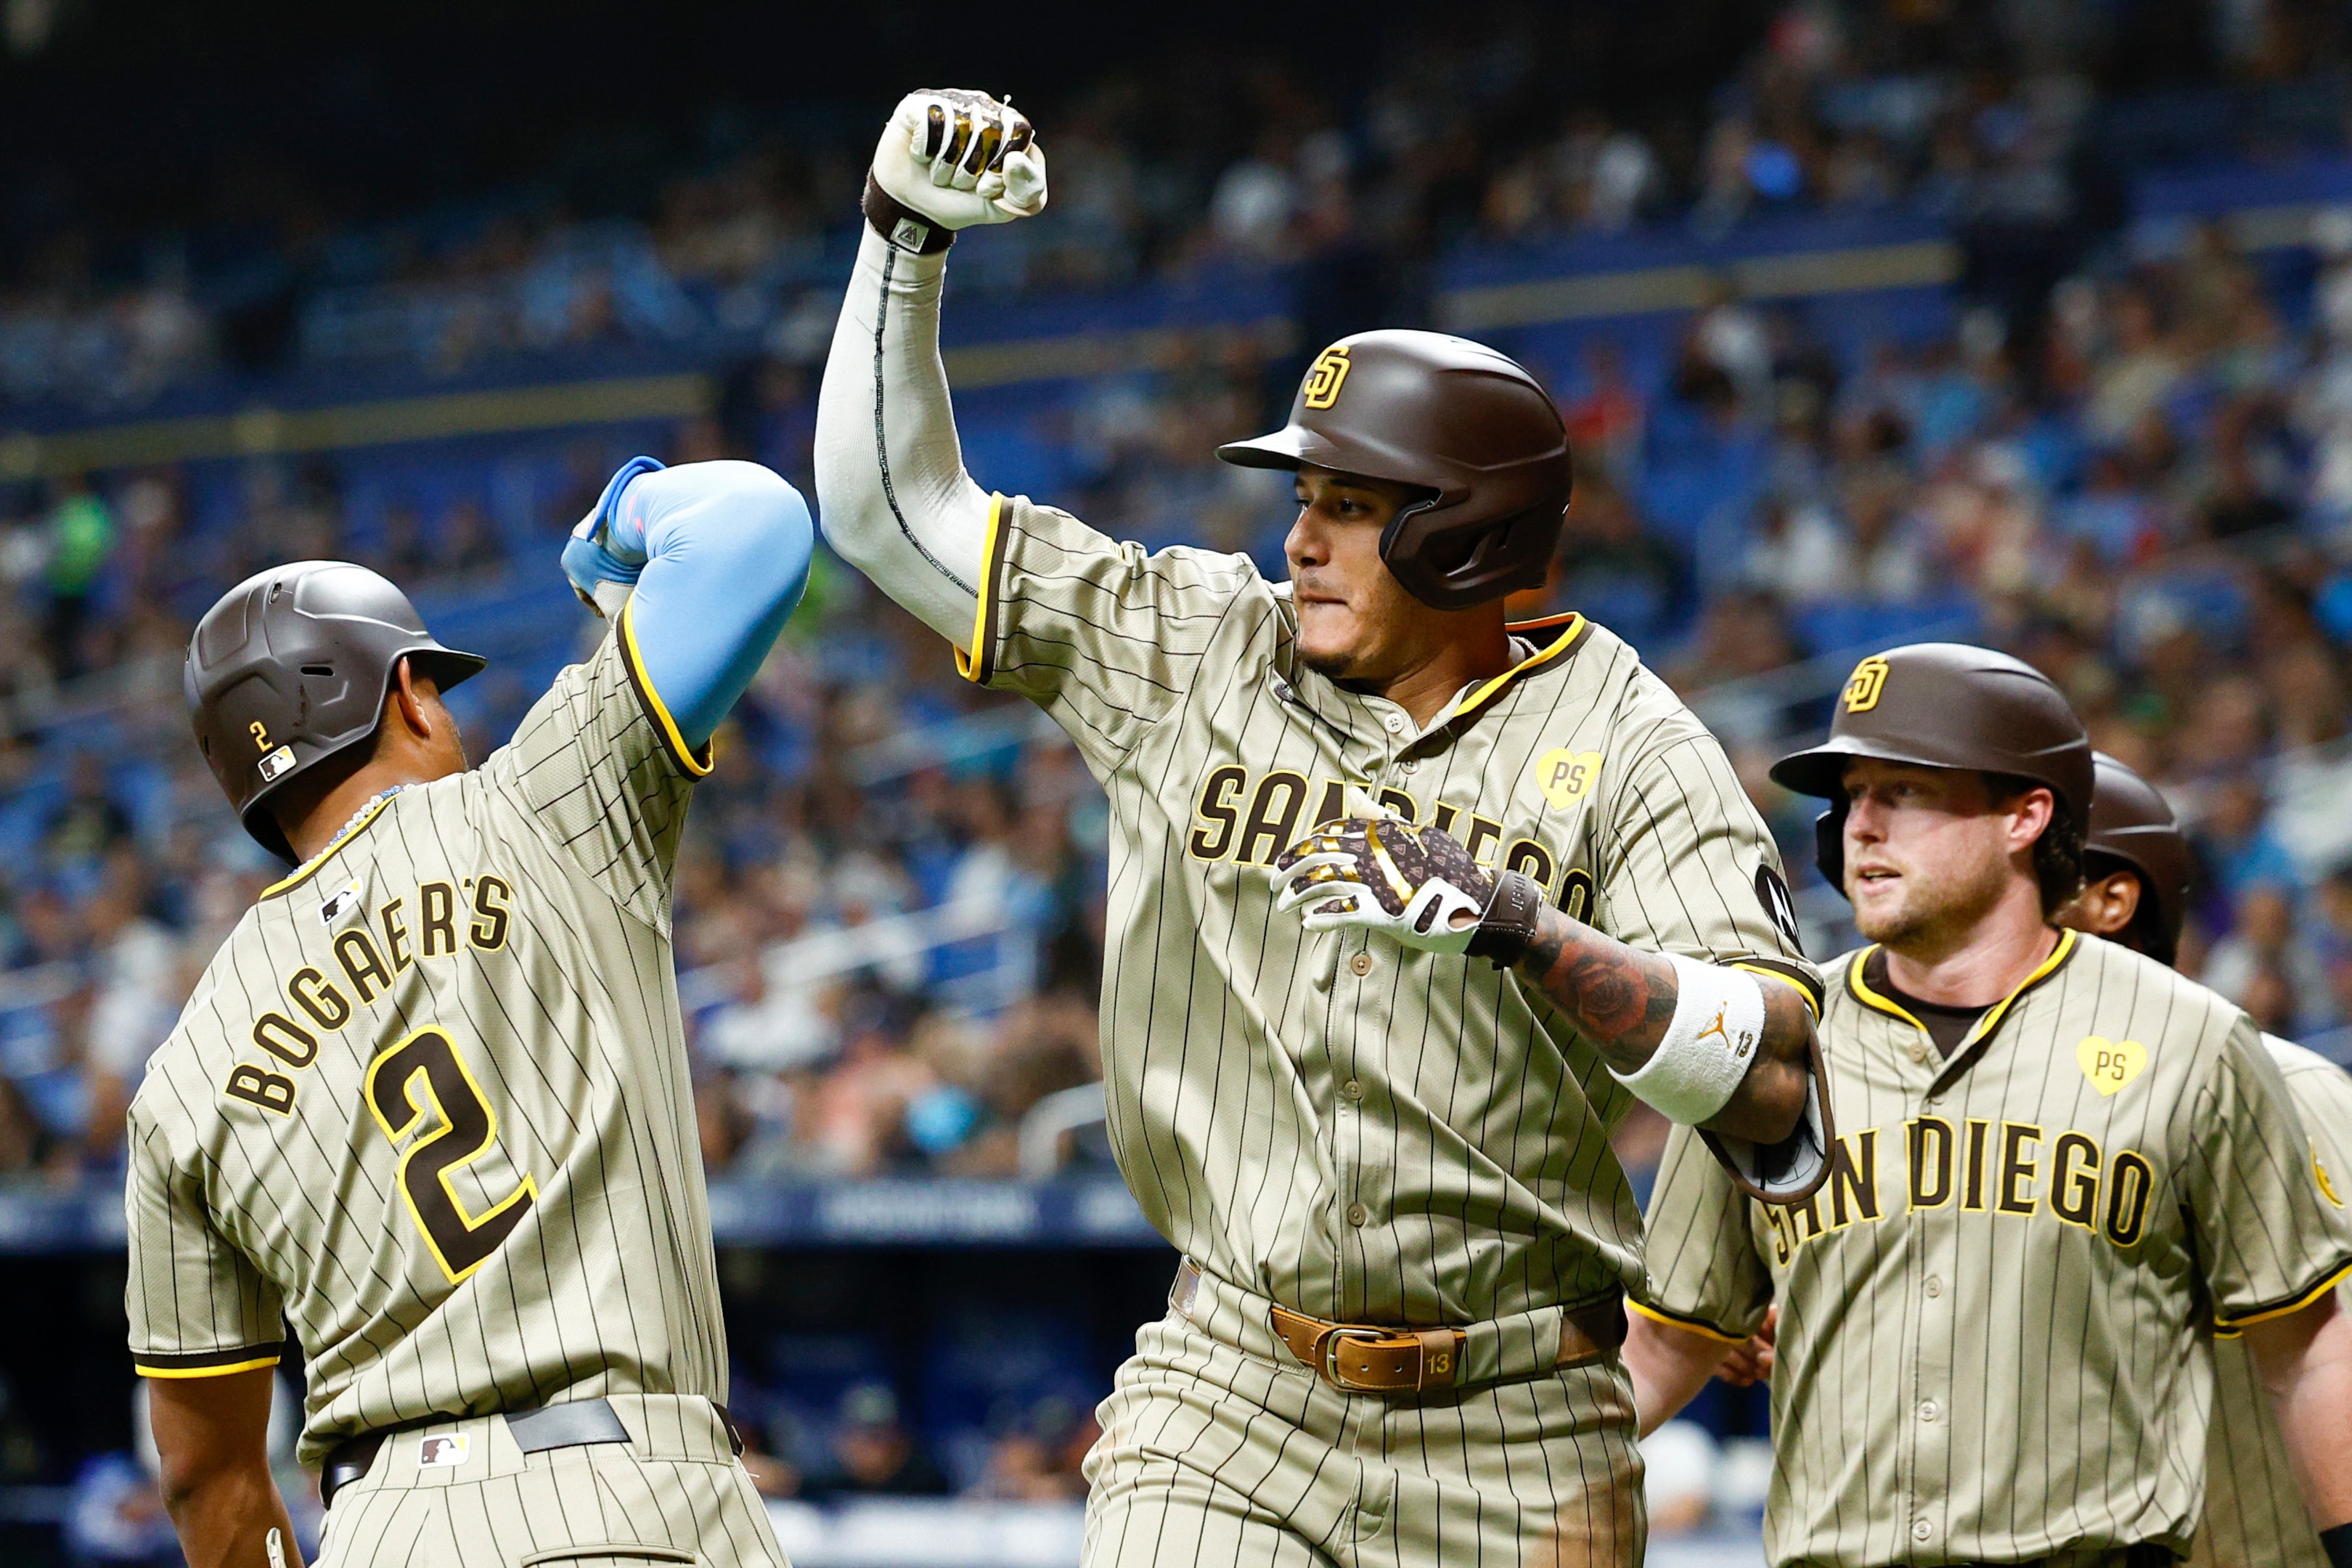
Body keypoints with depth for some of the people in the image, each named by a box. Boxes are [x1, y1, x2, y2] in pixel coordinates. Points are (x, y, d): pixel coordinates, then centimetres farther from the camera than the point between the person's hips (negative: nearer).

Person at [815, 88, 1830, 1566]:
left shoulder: (1620, 744, -4)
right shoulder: (1189, 650, 6)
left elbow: (1775, 1082, -14)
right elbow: (893, 503, 12)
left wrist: (1525, 929, -25)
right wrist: (906, 234, 3)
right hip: (1230, 1398, 2)